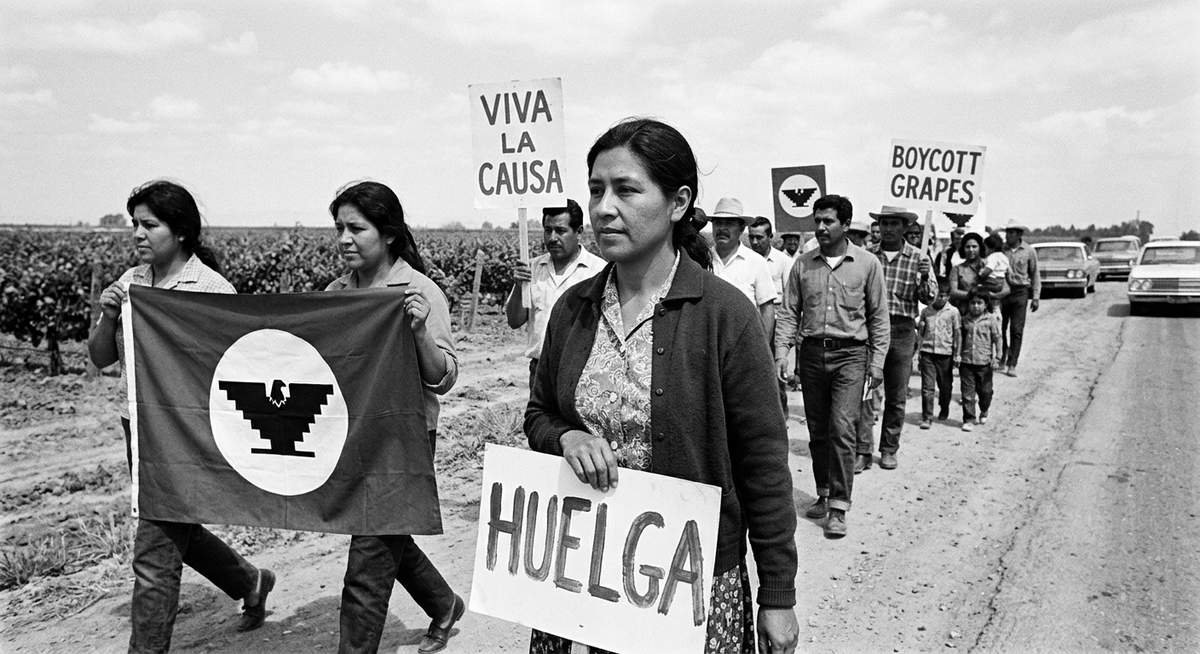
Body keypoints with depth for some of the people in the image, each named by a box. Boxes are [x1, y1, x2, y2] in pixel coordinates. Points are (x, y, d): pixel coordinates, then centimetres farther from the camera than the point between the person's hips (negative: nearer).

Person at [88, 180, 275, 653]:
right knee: (176, 533, 23)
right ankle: (251, 583, 46)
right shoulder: (130, 282, 5)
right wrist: (108, 318, -10)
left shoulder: (212, 290, -13)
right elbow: (100, 358, 7)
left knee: (154, 558, -4)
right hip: (139, 425, 8)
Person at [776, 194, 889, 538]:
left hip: (850, 354, -3)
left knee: (841, 428, -10)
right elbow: (789, 312, 5)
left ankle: (838, 507, -3)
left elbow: (878, 316, 3)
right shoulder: (803, 264, 5)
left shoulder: (867, 264, 0)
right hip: (812, 353, 3)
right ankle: (823, 494, 26)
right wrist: (782, 351, -8)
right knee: (817, 430, 11)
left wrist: (877, 361, -2)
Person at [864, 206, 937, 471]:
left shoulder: (919, 258, 5)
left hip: (902, 330, 0)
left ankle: (889, 449, 19)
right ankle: (863, 449, 6)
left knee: (896, 396, 7)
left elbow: (929, 298, 0)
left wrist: (925, 277, -18)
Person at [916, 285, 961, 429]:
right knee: (927, 386, -5)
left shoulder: (953, 312, 3)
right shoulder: (926, 311, 10)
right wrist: (920, 327, 0)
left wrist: (957, 355, -1)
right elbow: (920, 334, 21)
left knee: (945, 385, 11)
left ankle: (944, 409, 35)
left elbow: (958, 334, 3)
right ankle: (927, 418, -5)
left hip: (945, 353, -1)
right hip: (927, 352, 1)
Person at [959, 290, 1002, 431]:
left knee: (985, 391, 10)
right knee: (967, 392, -2)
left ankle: (984, 412, 37)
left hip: (984, 362, -1)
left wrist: (997, 355, -7)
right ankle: (969, 419, 3)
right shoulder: (964, 320, 6)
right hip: (966, 362, 1)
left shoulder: (990, 320, -1)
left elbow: (997, 338, 1)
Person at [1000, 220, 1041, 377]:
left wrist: (1035, 297, 2)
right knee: (1000, 327, 4)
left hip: (1020, 292, -1)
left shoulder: (1029, 251, 2)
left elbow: (1035, 275, 8)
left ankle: (1012, 365, 4)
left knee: (1016, 330, -1)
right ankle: (1002, 360, 21)